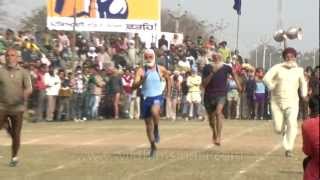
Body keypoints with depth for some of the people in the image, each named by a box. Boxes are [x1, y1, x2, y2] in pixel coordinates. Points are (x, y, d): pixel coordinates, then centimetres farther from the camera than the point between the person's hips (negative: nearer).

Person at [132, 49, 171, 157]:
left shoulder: (161, 70, 0)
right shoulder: (141, 71, -3)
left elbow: (168, 79, 20)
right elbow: (134, 86, -11)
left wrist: (168, 92, 15)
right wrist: (142, 80, -28)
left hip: (157, 97, -2)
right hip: (146, 98, 2)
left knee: (154, 111, -36)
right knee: (148, 124, 7)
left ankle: (156, 130, -6)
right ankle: (153, 146, 24)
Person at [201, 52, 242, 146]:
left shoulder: (226, 68, -4)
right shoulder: (207, 68, -5)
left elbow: (233, 74, 20)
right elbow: (204, 84, -12)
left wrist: (238, 85, 15)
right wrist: (212, 73, -21)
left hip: (221, 95, -2)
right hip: (209, 95, 2)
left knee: (218, 112, -27)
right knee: (211, 118, 13)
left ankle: (218, 137, -28)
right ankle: (214, 134, 45)